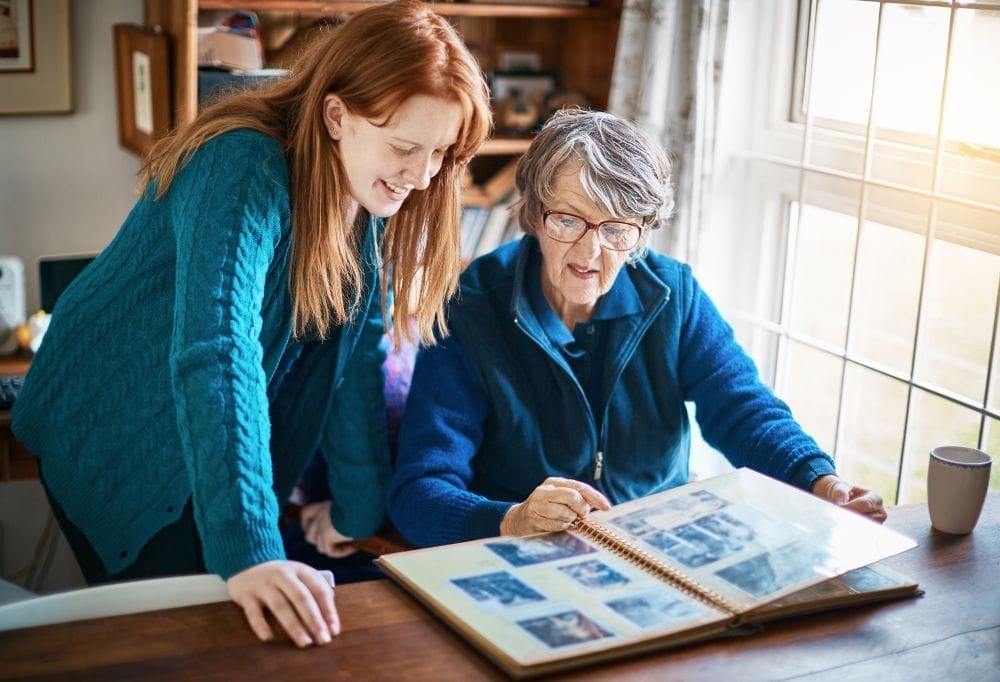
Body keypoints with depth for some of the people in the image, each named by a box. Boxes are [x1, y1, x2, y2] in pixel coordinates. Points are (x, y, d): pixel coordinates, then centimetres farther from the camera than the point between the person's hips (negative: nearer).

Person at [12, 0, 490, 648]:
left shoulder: (371, 203, -7)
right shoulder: (247, 169, -30)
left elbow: (356, 358, -4)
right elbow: (216, 349, -42)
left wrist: (360, 510, -7)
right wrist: (249, 552, -50)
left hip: (239, 446, 7)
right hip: (117, 439, -6)